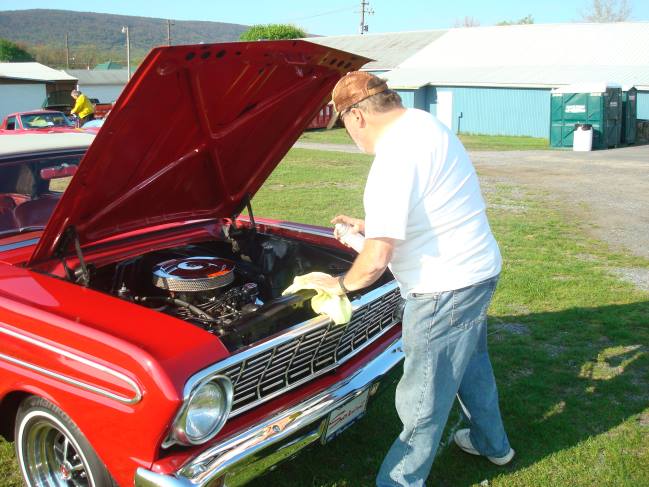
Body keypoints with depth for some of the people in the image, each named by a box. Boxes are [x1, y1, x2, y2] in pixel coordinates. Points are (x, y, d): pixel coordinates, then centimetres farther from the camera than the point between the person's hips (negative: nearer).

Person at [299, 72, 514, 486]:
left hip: (447, 289, -10)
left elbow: (377, 259, -27)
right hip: (479, 268, 11)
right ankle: (493, 443, 52)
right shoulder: (423, 122, 5)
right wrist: (371, 225, 18)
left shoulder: (395, 157, -26)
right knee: (471, 361, 30)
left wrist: (340, 284, -8)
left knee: (423, 398, 6)